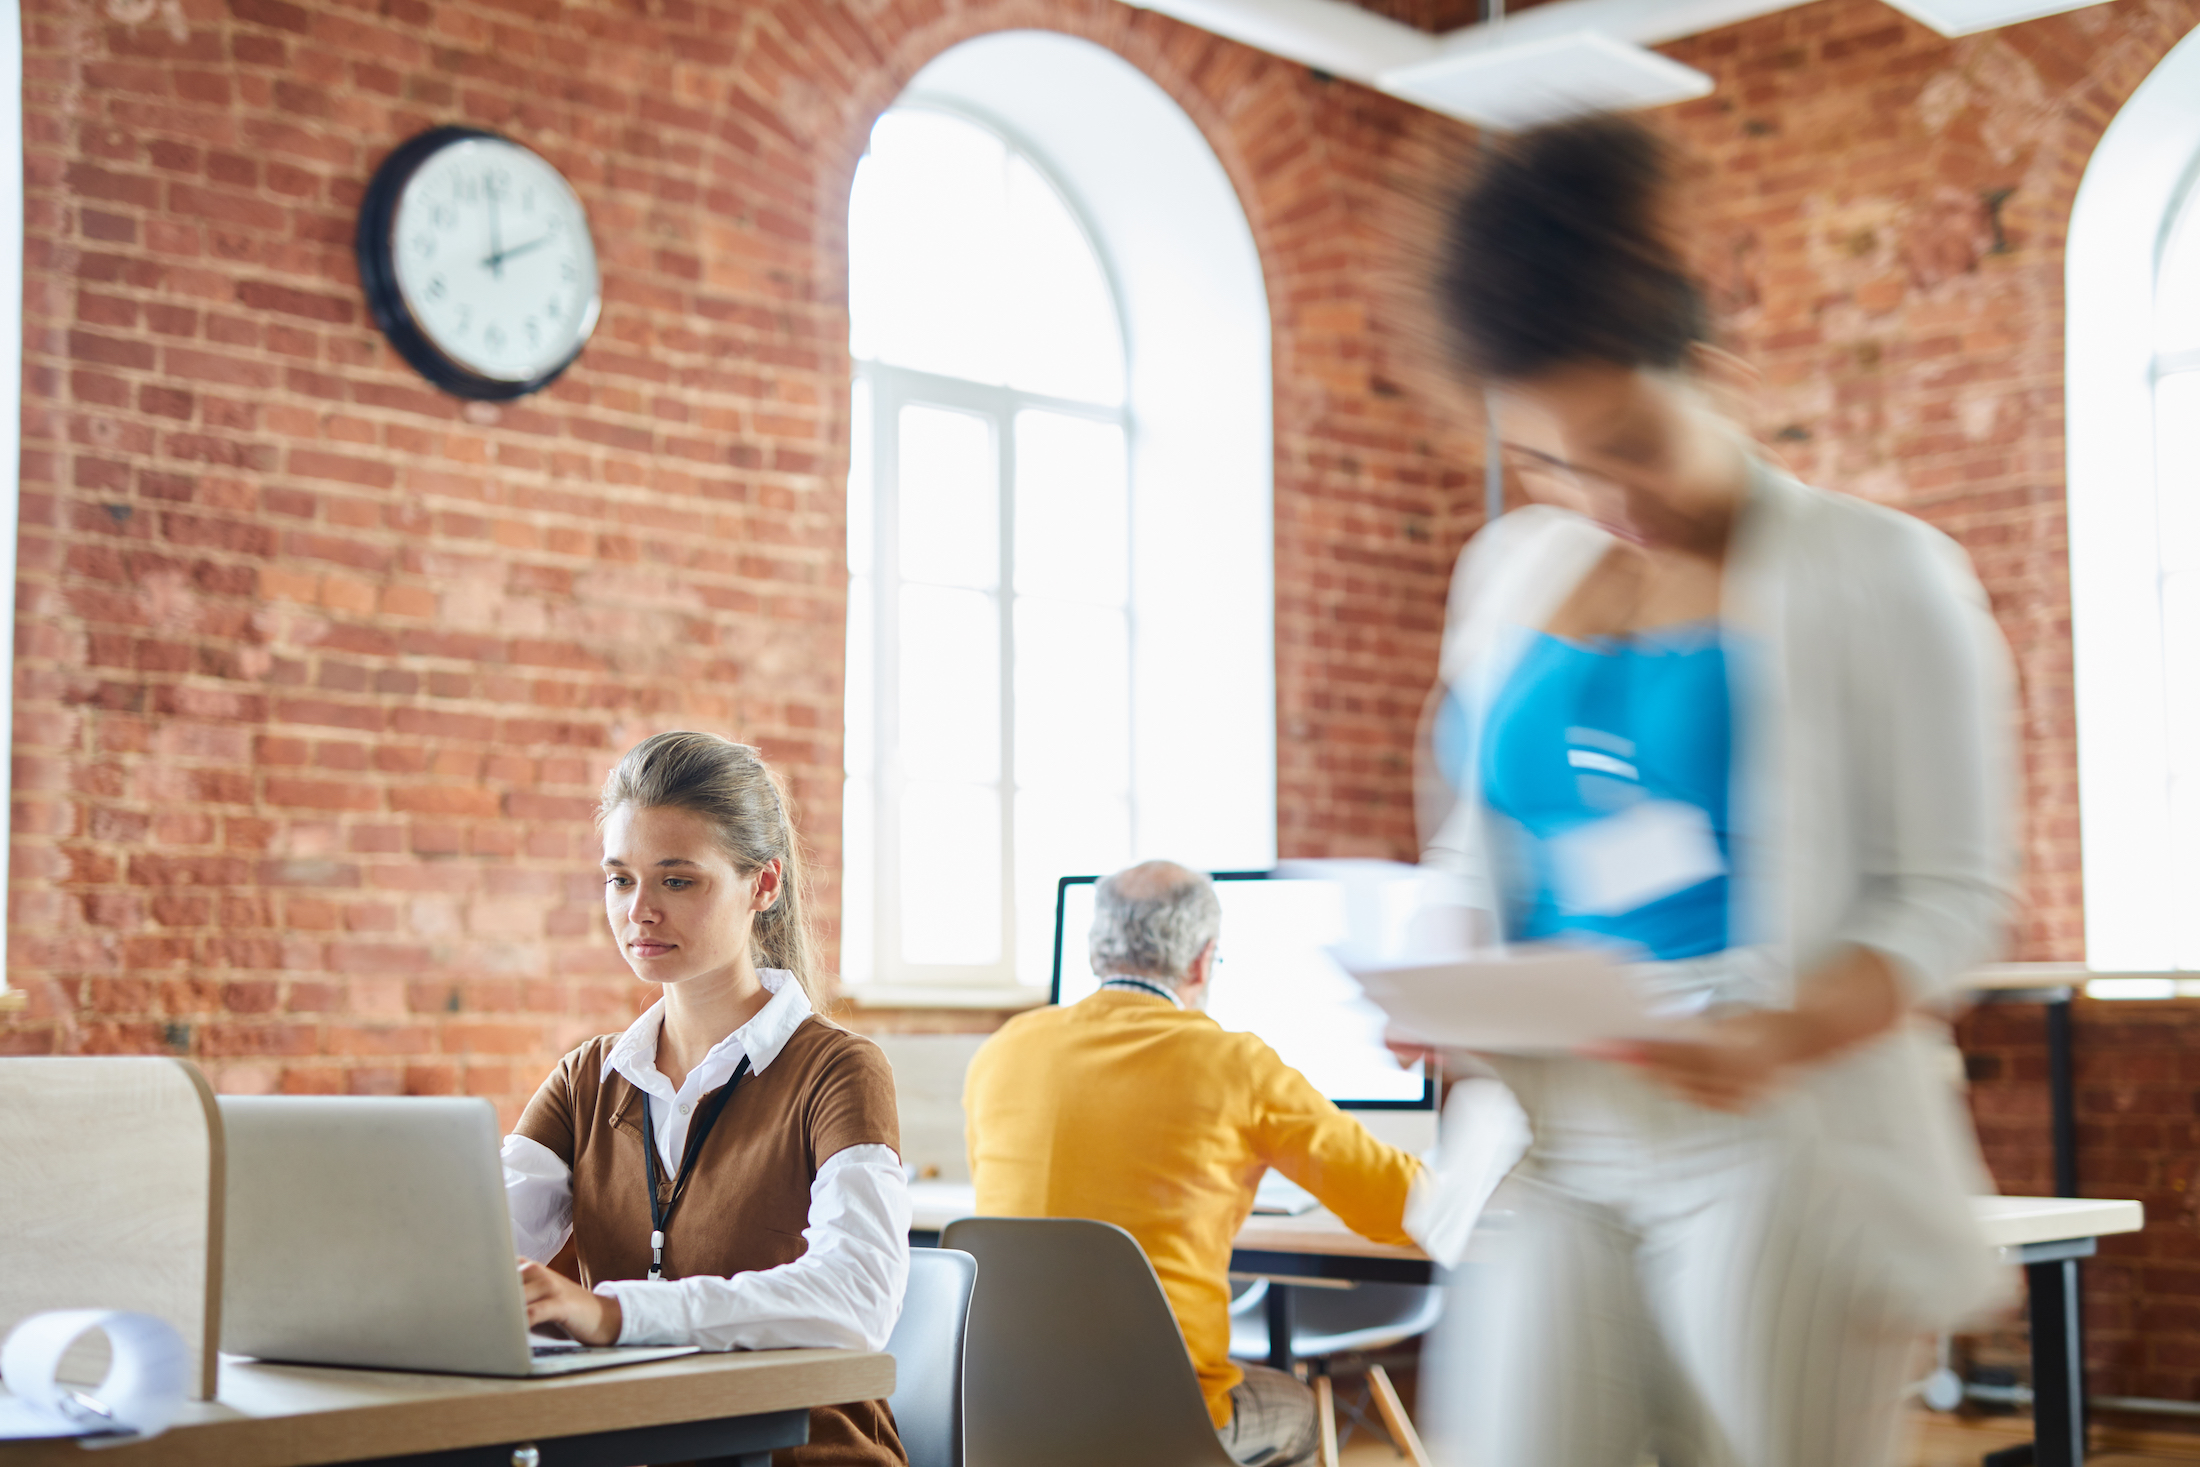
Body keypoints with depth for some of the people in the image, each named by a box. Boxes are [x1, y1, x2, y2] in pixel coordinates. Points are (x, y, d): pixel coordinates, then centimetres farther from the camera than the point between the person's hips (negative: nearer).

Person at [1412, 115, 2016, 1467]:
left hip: (1775, 1143, -4)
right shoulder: (1510, 574, 14)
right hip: (1556, 1147, 4)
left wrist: (1785, 1033, -22)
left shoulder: (1874, 573, 0)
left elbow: (1948, 893, -4)